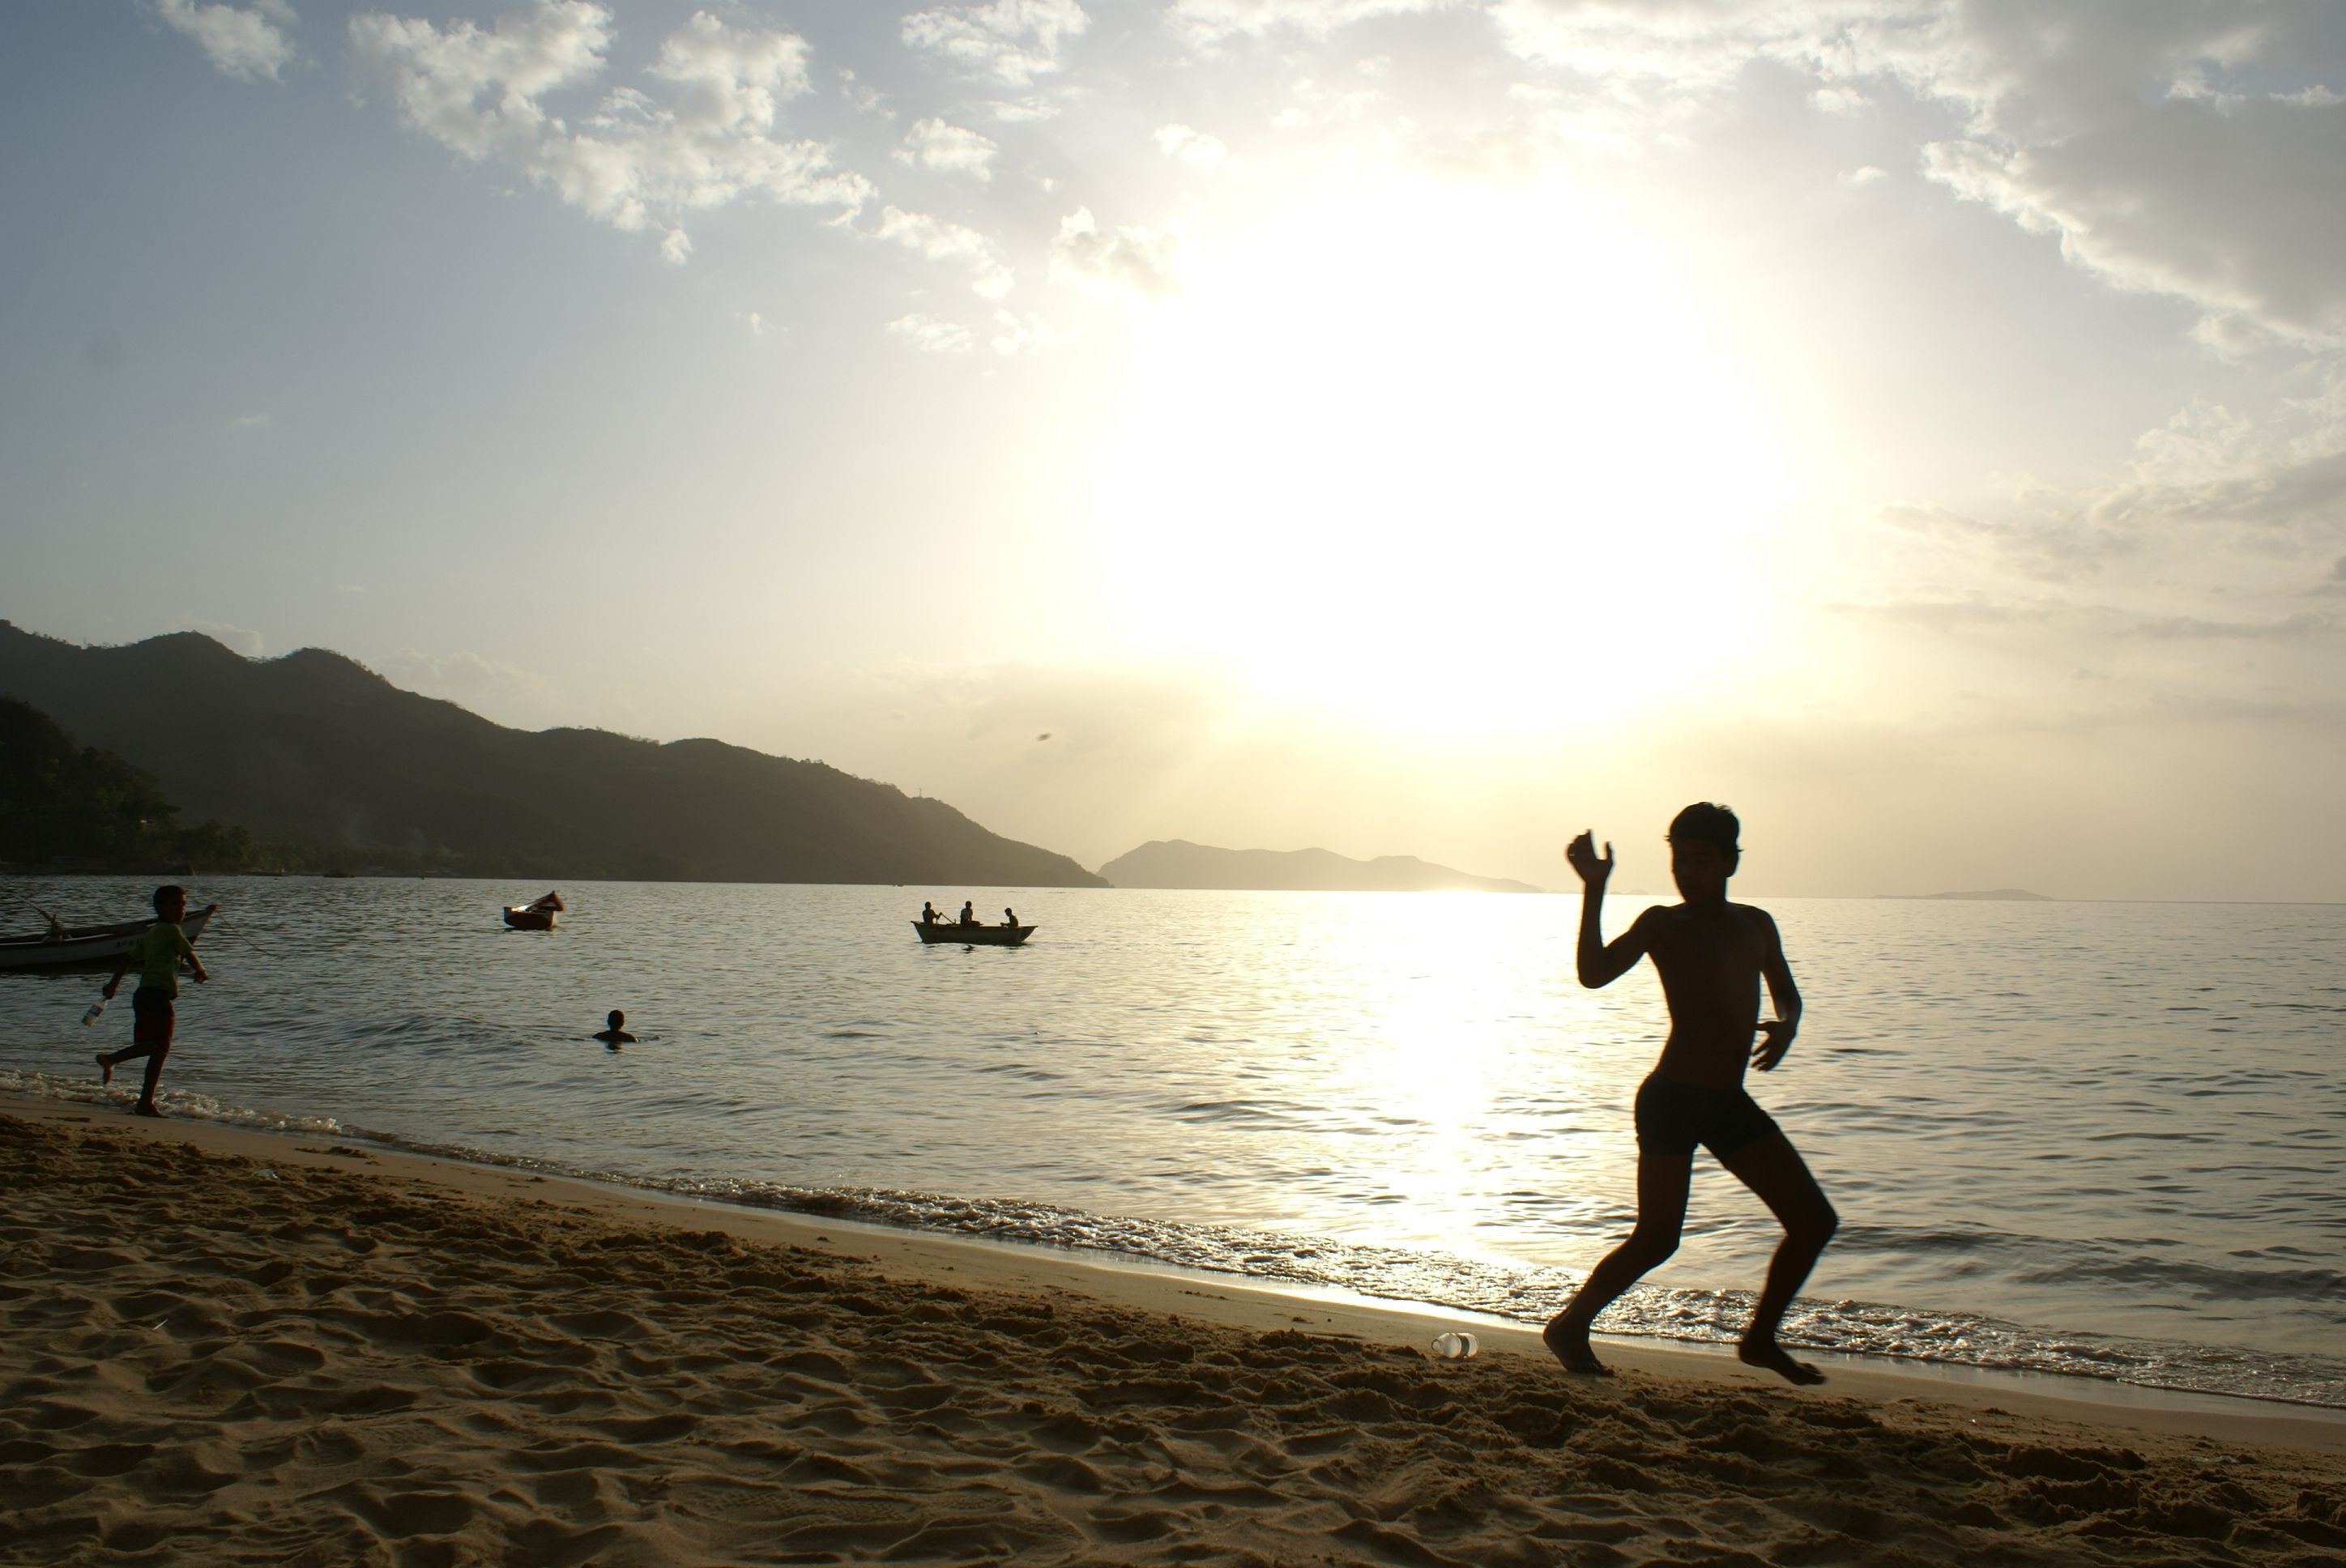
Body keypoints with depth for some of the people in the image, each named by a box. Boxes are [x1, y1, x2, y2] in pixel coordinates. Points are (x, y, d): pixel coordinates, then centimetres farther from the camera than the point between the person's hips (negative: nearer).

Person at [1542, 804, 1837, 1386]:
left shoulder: (1756, 924, 12)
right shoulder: (1662, 923, -4)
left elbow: (1787, 994, 25)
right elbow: (1594, 973, -18)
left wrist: (1786, 1025, 1)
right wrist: (1594, 889, -23)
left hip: (1731, 1103, 6)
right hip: (1672, 1099, -6)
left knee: (1815, 1220, 6)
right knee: (1655, 1240, -8)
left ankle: (1760, 1338, 22)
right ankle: (1570, 1326, 11)